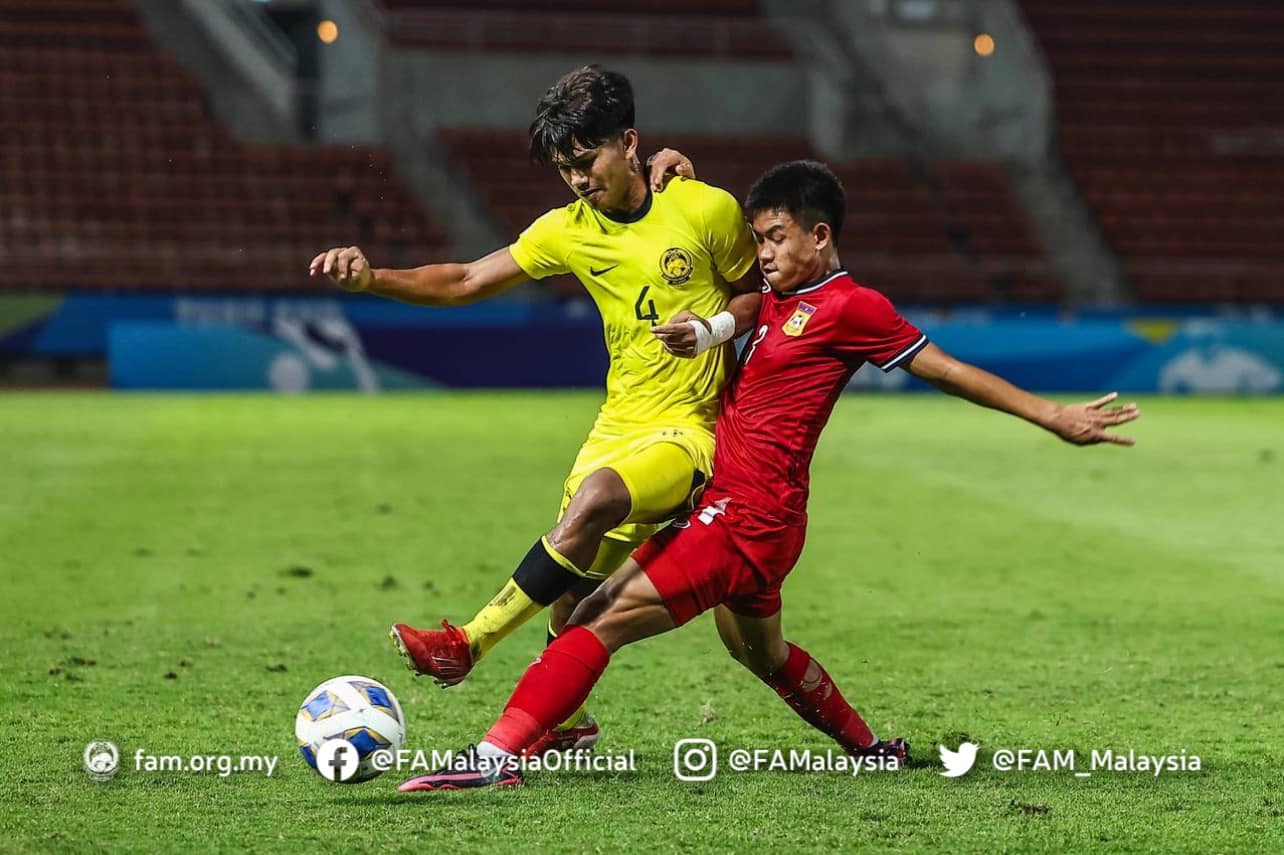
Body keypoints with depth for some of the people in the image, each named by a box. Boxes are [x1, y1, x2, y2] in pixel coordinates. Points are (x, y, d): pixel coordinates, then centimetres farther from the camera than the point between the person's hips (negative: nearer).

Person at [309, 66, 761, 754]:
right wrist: (371, 278, -18)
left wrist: (714, 328, -16)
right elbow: (466, 282, -3)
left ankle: (470, 645, -26)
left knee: (595, 499, -32)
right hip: (618, 423, 5)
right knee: (573, 591, 2)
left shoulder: (707, 210, -9)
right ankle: (564, 719, 28)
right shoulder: (570, 230, 2)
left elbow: (761, 291, 5)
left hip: (691, 430, -5)